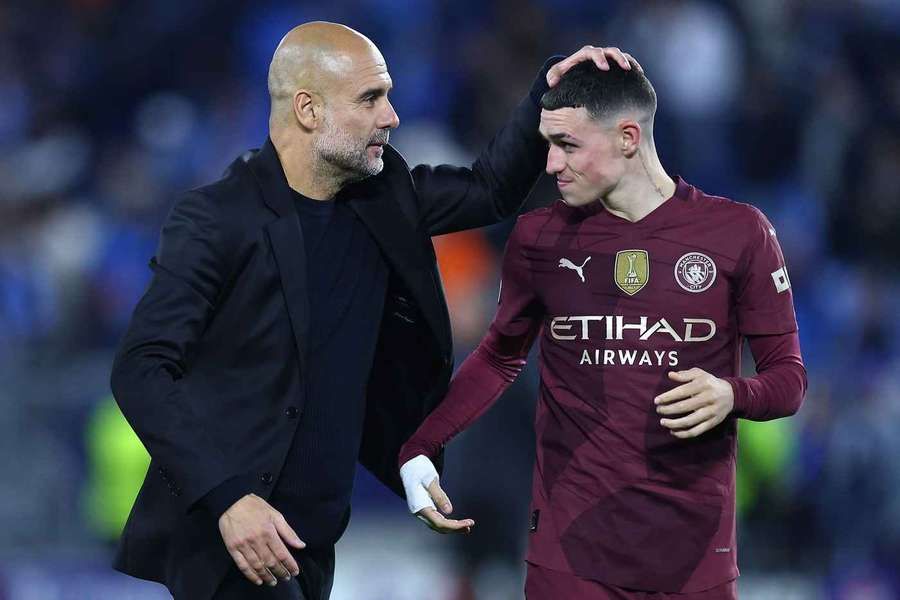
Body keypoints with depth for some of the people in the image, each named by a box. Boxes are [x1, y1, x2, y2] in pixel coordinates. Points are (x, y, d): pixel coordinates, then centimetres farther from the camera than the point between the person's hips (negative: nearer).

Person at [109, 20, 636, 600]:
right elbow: (141, 369, -17)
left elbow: (491, 189, 20)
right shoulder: (216, 218, -13)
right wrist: (227, 497, -26)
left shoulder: (382, 197, 6)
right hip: (216, 543, -7)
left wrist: (555, 88, 4)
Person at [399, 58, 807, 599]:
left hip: (694, 552, -1)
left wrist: (732, 395, -20)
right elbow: (500, 358, 17)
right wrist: (418, 450, 4)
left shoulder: (738, 233, -4)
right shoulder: (539, 238, 3)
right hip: (570, 547, 1)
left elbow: (788, 377, 2)